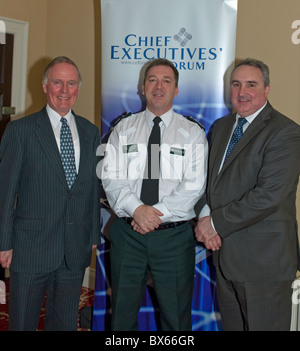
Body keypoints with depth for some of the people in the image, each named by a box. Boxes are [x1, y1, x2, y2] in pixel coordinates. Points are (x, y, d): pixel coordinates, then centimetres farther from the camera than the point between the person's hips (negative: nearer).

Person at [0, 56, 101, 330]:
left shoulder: (91, 132, 9)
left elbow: (95, 187, 11)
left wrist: (95, 236, 9)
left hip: (76, 250, 4)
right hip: (30, 248, -3)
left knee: (66, 323, 17)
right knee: (22, 322, 11)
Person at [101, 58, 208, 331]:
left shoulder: (193, 133, 4)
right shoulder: (123, 129, 8)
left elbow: (194, 185, -6)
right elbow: (111, 178, -1)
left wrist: (158, 213, -16)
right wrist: (137, 209, -17)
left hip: (174, 235, -1)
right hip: (127, 233, 2)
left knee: (176, 318, 9)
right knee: (122, 313, 13)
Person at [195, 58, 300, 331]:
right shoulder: (221, 127, 12)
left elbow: (269, 195, -22)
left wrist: (216, 223, -15)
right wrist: (205, 215, -7)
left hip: (264, 257, -7)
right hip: (224, 250, 7)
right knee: (231, 324, 19)